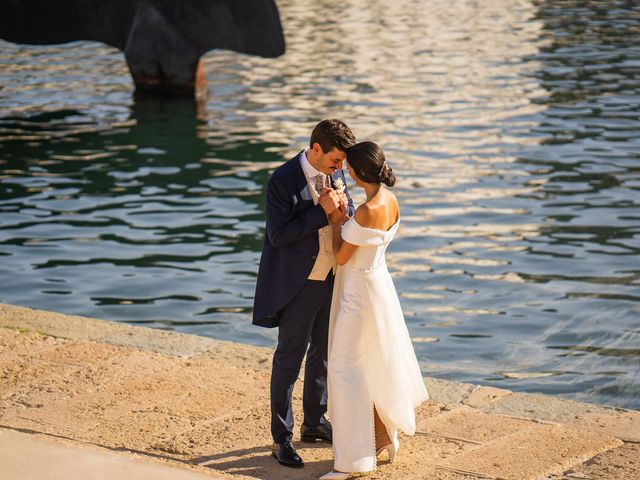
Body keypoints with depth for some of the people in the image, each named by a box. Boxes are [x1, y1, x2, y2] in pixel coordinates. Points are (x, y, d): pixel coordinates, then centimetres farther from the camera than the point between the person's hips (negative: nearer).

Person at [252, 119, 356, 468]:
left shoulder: (335, 173, -1)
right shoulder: (282, 181, -21)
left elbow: (348, 214, 10)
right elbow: (278, 234, -23)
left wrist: (341, 211, -14)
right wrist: (321, 212, -26)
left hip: (331, 278, 7)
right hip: (299, 282, -7)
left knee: (324, 351, 19)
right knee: (289, 358, 1)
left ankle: (315, 422, 36)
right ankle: (281, 438, 11)